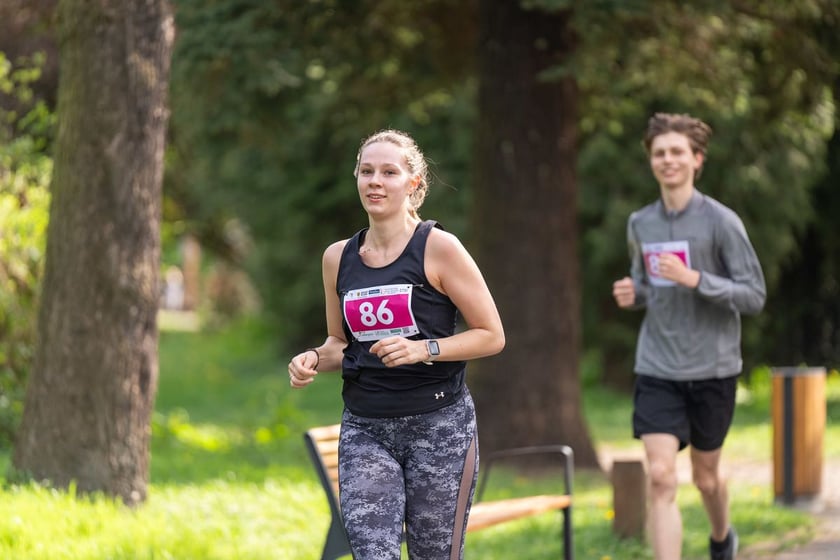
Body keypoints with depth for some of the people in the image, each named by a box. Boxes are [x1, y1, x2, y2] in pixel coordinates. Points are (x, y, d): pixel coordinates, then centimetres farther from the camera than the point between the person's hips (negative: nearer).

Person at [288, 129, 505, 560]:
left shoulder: (438, 248, -6)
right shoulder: (338, 257, 9)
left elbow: (492, 335, -4)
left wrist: (423, 349, -17)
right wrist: (315, 360, 0)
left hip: (438, 426, -3)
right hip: (364, 430, 3)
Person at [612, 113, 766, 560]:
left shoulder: (721, 221, -9)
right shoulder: (640, 224, 6)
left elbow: (754, 295, -10)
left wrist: (695, 279, -23)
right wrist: (632, 295, -2)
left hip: (712, 370, -2)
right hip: (657, 372, 2)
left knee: (705, 476, 13)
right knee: (661, 476, -13)